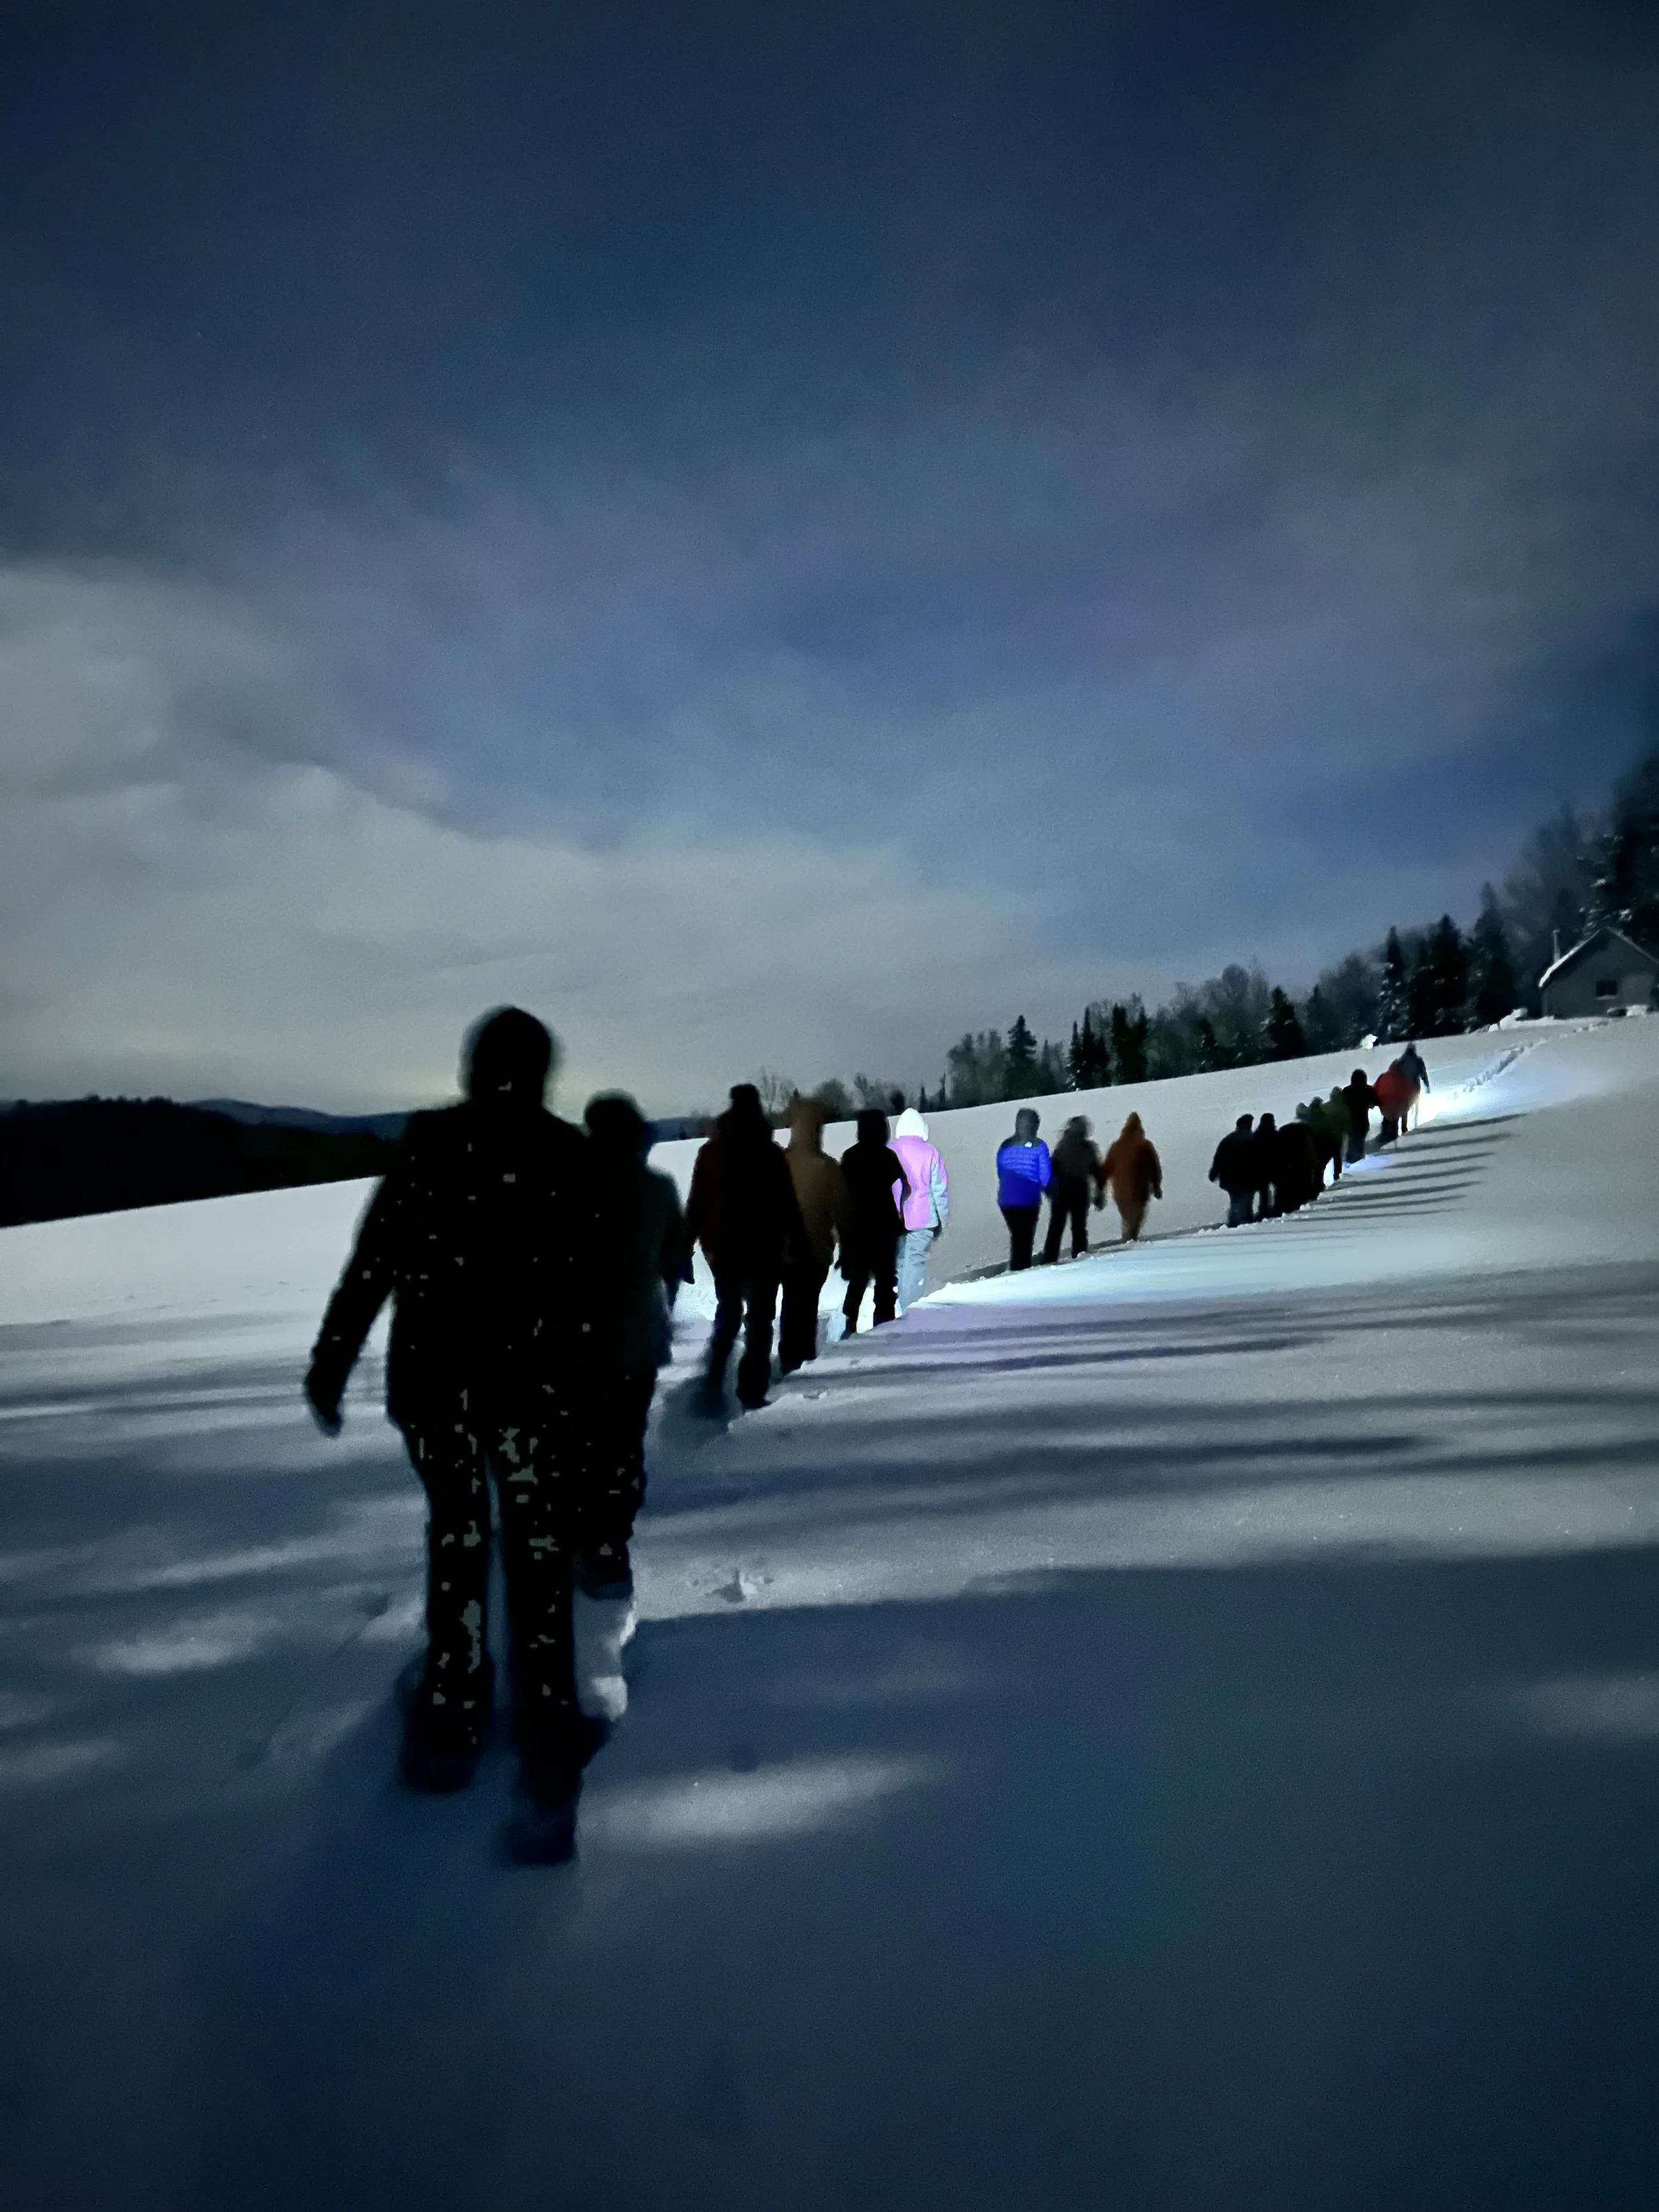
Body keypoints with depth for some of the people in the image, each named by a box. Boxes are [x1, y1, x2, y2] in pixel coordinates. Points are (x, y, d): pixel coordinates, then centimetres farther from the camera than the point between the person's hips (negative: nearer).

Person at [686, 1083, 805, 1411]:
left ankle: (714, 1383, 6)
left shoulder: (710, 1153, 3)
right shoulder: (770, 1154, -7)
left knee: (727, 1313, 18)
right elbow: (787, 1205, -7)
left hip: (722, 1248, 3)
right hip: (763, 1249, -3)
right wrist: (799, 1243, -1)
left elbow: (696, 1204, 3)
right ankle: (751, 1391, -3)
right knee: (759, 1318, 5)